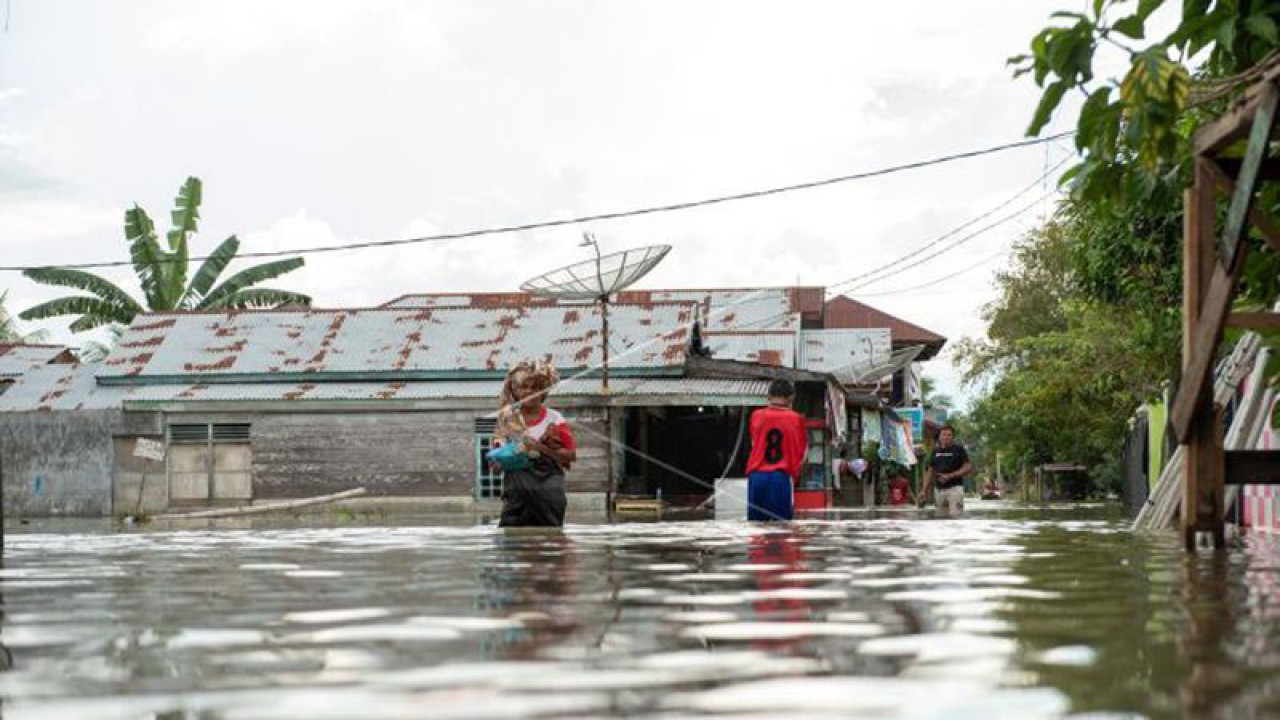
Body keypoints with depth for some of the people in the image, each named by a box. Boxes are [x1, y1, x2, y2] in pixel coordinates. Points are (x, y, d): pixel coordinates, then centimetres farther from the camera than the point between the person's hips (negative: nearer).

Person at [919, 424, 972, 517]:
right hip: (939, 489, 5)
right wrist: (924, 490, 9)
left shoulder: (959, 449, 1)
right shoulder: (935, 452, 15)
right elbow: (930, 471, 18)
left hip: (955, 487, -5)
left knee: (955, 515, -15)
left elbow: (968, 468, -4)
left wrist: (950, 476, -13)